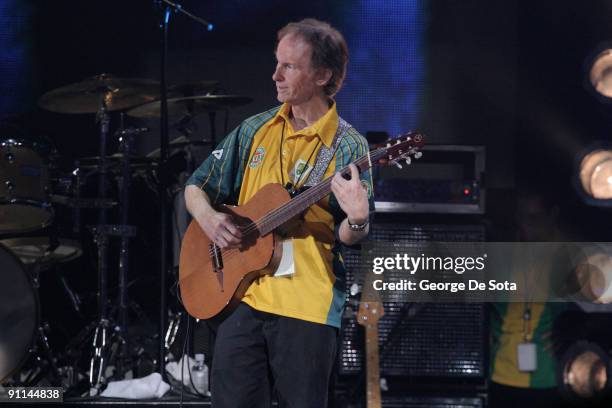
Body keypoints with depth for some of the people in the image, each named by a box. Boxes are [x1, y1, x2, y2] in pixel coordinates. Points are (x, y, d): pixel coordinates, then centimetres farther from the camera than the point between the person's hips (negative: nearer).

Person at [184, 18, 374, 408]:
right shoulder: (255, 130, 9)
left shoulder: (347, 147, -4)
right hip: (242, 296, 4)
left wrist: (357, 220, -30)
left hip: (307, 306, -4)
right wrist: (209, 219, -7)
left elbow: (348, 237, -7)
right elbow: (196, 188, 15)